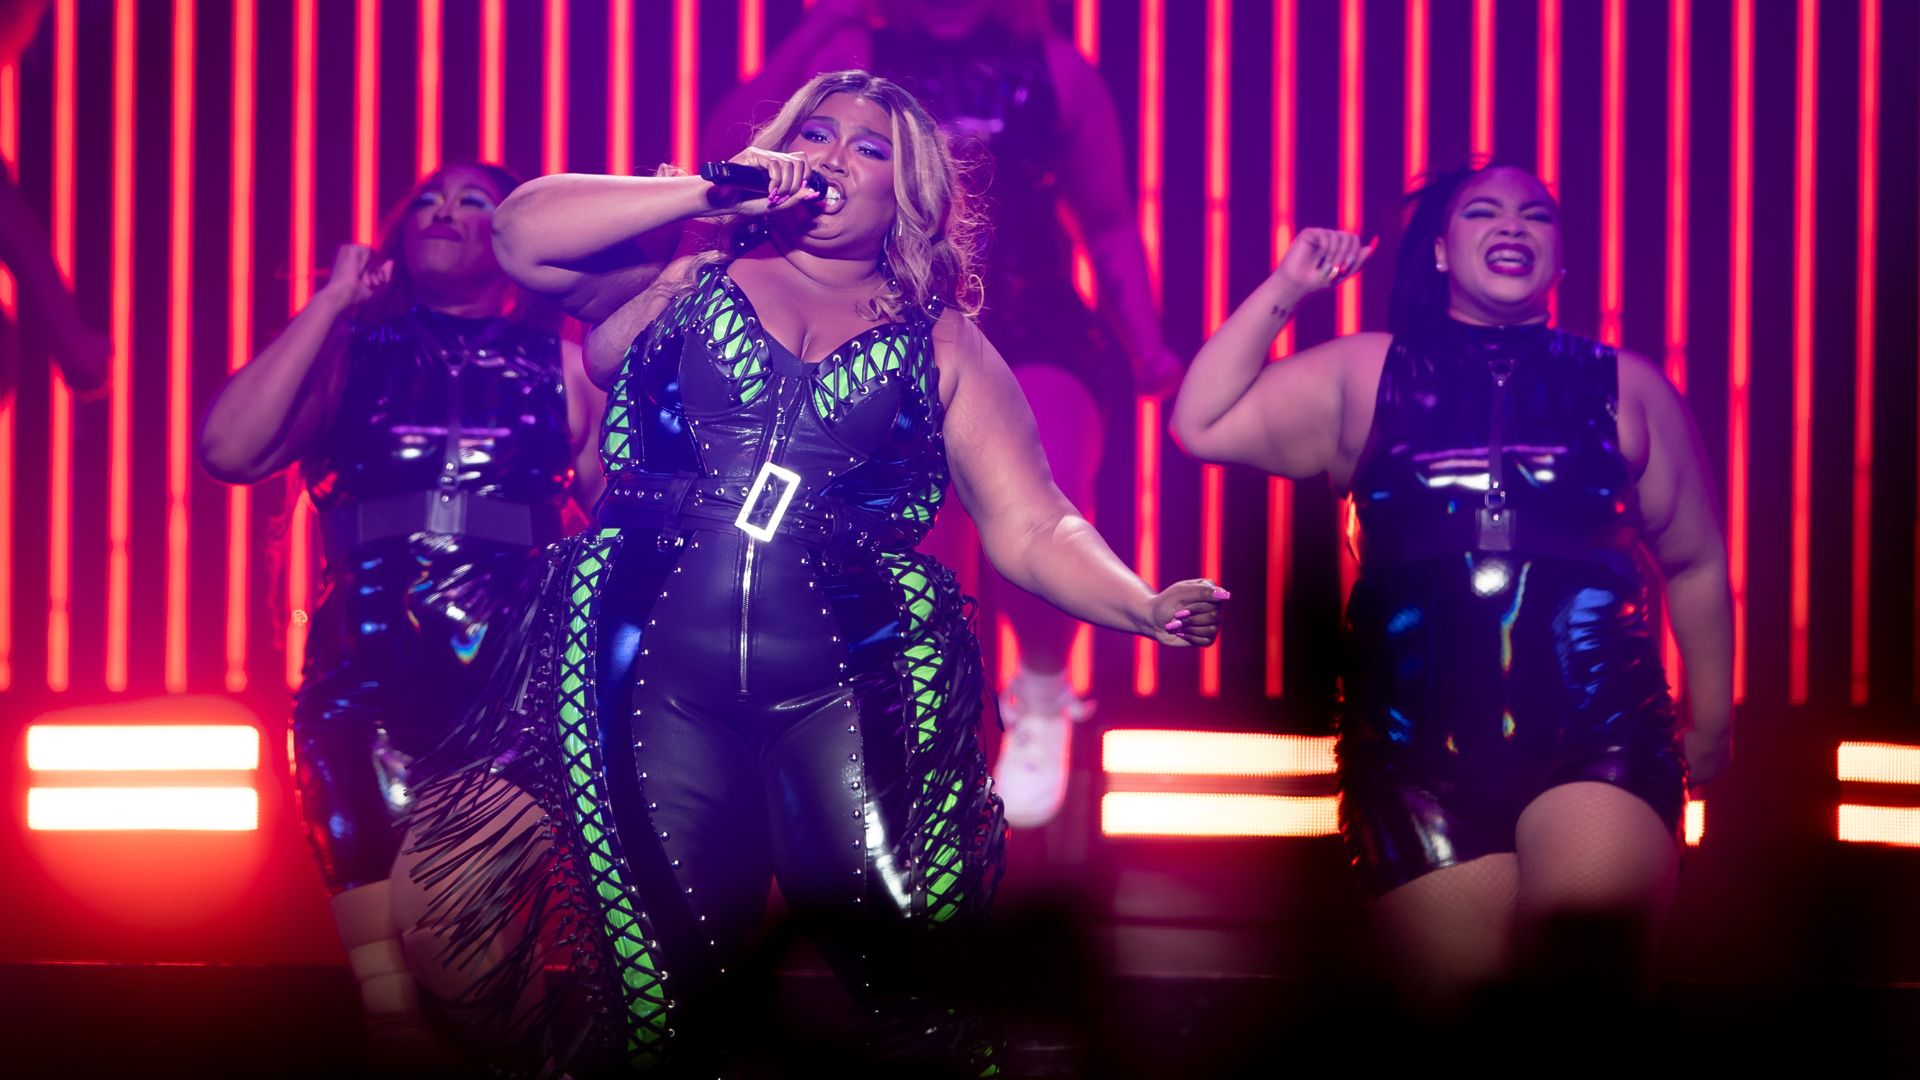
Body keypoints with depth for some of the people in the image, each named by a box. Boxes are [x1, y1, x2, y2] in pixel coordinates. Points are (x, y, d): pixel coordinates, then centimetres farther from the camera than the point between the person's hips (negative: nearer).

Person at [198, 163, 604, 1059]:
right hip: (369, 672, 1)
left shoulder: (556, 357, 15)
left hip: (519, 673, -1)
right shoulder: (352, 348, 16)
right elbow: (229, 449, -1)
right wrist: (332, 301, 1)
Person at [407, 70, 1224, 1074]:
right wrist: (708, 190, -3)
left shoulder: (941, 342, 12)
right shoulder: (687, 276, 12)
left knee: (891, 958, -9)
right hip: (659, 677, 0)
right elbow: (523, 234, -2)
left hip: (847, 682, 0)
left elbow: (1031, 529, 6)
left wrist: (1149, 606, -12)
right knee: (666, 986, -1)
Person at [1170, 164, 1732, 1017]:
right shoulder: (1365, 374, 14)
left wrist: (1710, 718, 16)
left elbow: (1694, 565, 18)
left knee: (1591, 914, -29)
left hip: (1599, 735, -1)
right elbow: (1201, 425, 8)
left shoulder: (1625, 386, 14)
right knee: (1463, 1006, -2)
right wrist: (1284, 292, 6)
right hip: (1421, 748, 1)